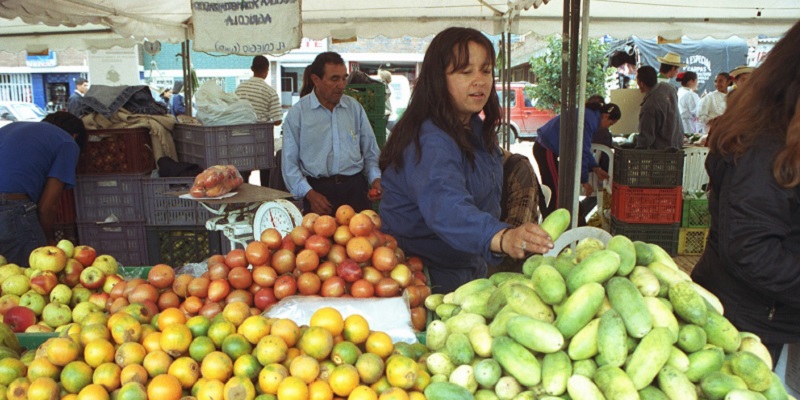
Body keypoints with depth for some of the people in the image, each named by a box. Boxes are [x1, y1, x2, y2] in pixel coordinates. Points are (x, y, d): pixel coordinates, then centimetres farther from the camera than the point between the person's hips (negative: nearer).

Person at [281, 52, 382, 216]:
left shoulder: (355, 107, 8)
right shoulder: (297, 113, 0)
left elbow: (370, 151, 13)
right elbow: (289, 162, -1)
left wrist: (375, 179, -3)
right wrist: (309, 194, -12)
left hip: (355, 188, 3)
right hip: (318, 191, -2)